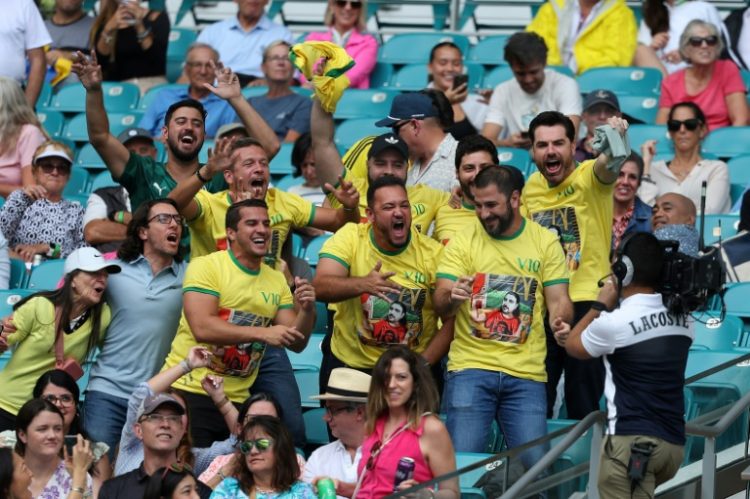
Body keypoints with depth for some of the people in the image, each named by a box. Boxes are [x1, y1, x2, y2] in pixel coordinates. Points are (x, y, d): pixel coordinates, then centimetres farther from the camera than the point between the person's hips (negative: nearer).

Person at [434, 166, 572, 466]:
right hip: (470, 366, -1)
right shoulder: (462, 242, 4)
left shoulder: (545, 242, 8)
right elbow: (441, 304, -3)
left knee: (534, 463, -3)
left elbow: (558, 300, 6)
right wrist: (451, 297, -27)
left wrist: (560, 319, -18)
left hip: (526, 373, 1)